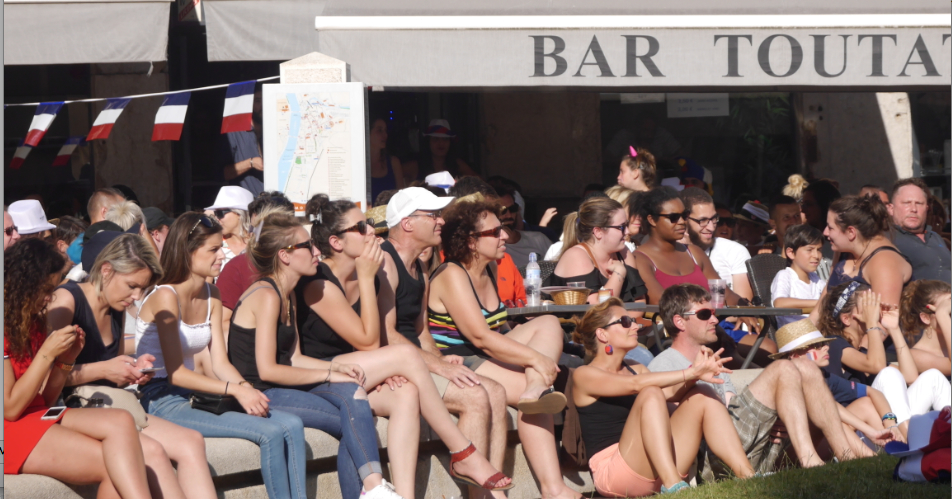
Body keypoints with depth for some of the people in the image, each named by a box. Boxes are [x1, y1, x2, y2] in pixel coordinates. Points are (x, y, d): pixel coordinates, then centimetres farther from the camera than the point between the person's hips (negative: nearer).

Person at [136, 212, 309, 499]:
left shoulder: (211, 296, 11)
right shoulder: (166, 297, -14)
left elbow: (220, 363, 6)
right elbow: (175, 373, -19)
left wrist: (246, 389, -14)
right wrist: (235, 390, -25)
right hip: (161, 402, -8)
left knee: (291, 426, -11)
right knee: (270, 433, -24)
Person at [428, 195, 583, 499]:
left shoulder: (487, 275, 16)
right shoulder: (452, 276, -13)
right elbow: (480, 337, -22)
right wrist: (535, 358, -24)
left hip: (487, 360, 9)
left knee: (548, 325, -6)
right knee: (529, 391, -26)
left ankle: (535, 392, -34)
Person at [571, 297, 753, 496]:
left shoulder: (635, 368, 22)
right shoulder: (584, 375, -1)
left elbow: (673, 392, 3)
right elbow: (634, 384, -19)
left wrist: (696, 371, -16)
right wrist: (690, 373, -24)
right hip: (612, 474, -7)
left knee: (702, 398, -5)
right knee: (650, 394, -26)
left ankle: (748, 477, -16)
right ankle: (672, 486, -40)